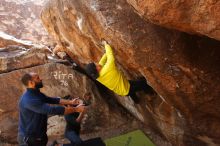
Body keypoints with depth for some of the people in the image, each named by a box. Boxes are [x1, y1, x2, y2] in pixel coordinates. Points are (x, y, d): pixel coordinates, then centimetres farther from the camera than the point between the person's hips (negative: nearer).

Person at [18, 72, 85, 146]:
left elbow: (52, 100, 7)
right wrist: (76, 109, -26)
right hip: (29, 138, -9)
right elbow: (52, 110, -31)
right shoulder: (29, 100, -28)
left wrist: (70, 102, -3)